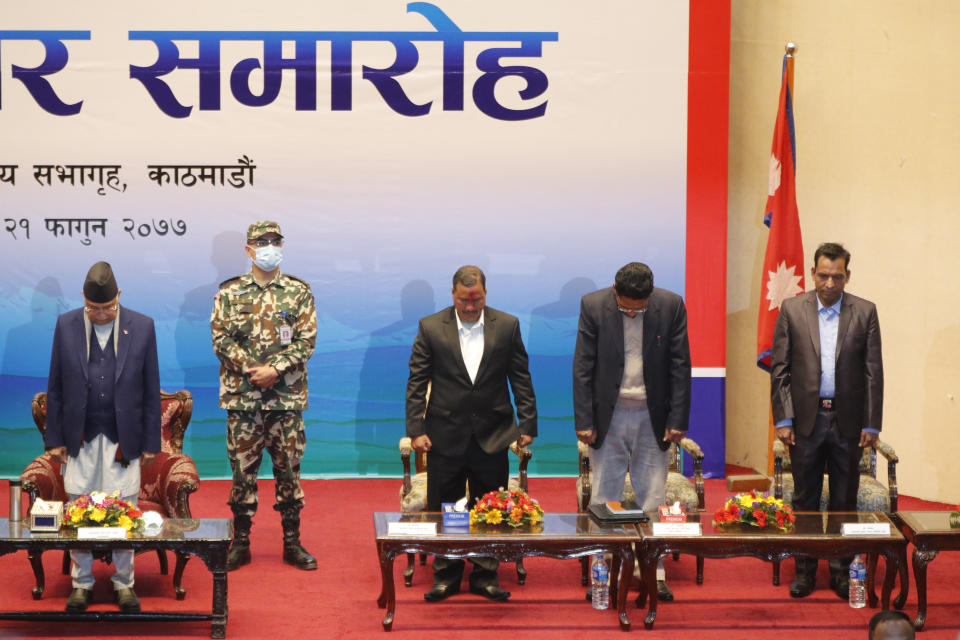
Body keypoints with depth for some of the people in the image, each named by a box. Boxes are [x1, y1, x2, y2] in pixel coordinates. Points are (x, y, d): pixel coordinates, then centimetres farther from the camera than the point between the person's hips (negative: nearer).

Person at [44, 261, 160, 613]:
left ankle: (124, 582, 16)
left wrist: (150, 442, 1)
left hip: (123, 439, -1)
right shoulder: (66, 326, 1)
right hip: (80, 438, 1)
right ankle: (82, 582, 17)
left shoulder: (142, 327, -2)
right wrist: (54, 438, 2)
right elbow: (55, 387, 6)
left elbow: (151, 389, 3)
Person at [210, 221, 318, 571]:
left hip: (287, 397, 0)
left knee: (288, 468, 4)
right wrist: (251, 369, -13)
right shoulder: (230, 293, 5)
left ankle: (292, 542, 12)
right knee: (242, 468, 4)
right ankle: (240, 542, 12)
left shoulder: (299, 292, 5)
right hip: (242, 397, 0)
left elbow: (306, 341, -1)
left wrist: (275, 369, -14)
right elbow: (221, 339, -1)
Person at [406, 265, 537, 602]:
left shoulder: (507, 326, 1)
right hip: (446, 434, 0)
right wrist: (416, 429, -6)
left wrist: (527, 424, 1)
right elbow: (417, 382, 0)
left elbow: (521, 379, 5)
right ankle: (446, 576, 17)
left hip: (492, 435, 1)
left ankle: (485, 575, 16)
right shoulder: (431, 328, -1)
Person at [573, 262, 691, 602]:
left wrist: (678, 420, -5)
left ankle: (654, 574, 12)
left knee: (652, 498, 5)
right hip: (609, 417, 0)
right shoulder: (593, 305, -7)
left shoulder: (671, 306, -6)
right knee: (603, 497, 3)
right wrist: (584, 421, -8)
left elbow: (680, 366, -1)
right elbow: (582, 367, -4)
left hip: (652, 418, 0)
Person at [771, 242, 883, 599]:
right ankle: (805, 571, 14)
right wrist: (783, 419, -5)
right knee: (805, 499, 6)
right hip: (806, 419, 0)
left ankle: (841, 571, 15)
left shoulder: (865, 312, 2)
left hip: (848, 421, 0)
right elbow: (779, 369, 1)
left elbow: (873, 372, 1)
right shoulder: (792, 310, 2)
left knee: (845, 500, 6)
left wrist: (871, 424, -3)